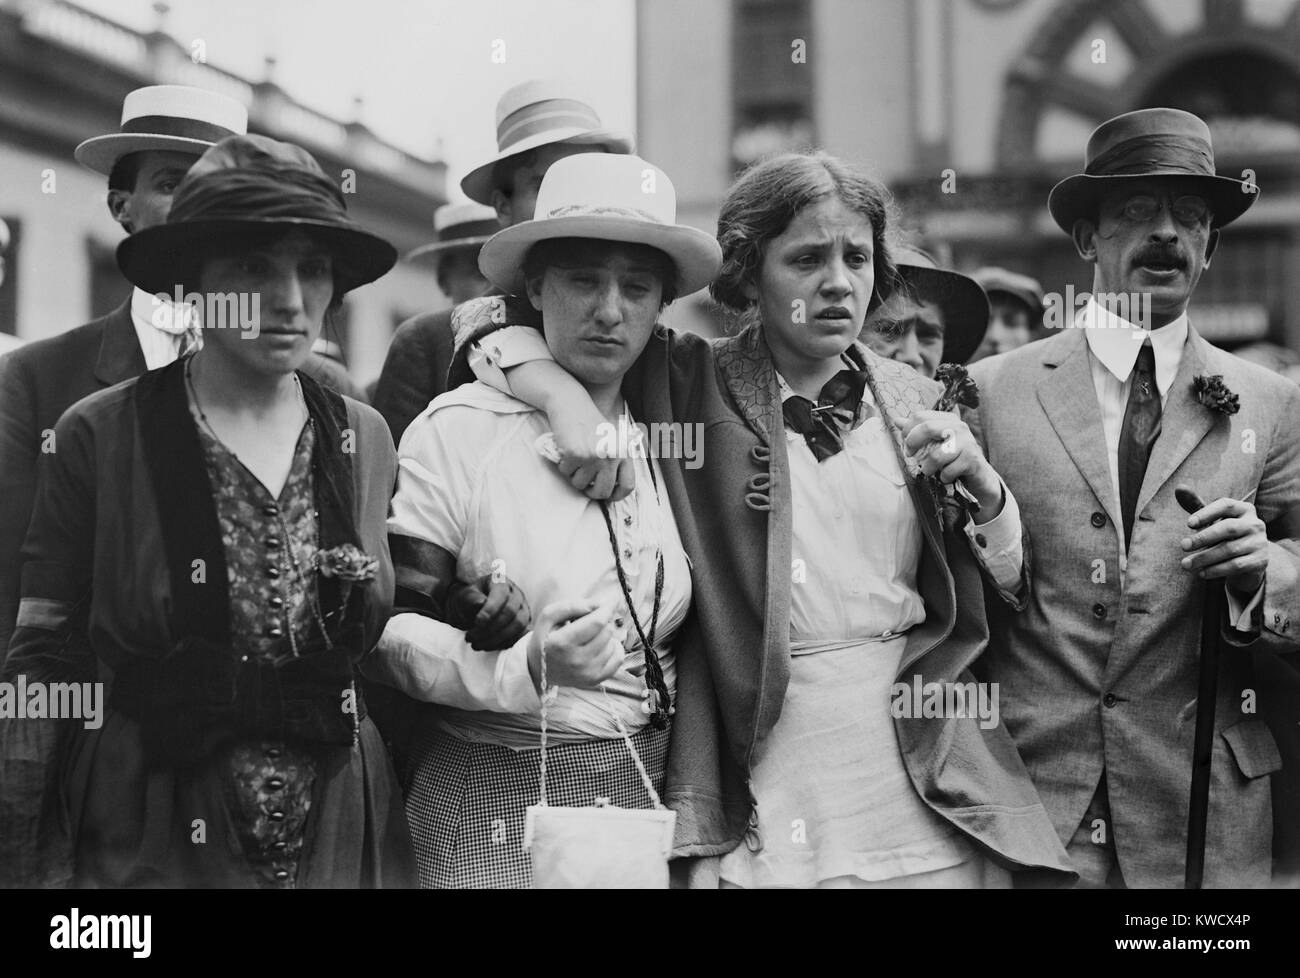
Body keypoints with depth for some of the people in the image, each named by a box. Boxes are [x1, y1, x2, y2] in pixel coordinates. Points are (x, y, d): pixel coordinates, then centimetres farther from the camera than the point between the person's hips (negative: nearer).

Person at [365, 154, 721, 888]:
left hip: (648, 800, 4)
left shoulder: (663, 441, 6)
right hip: (495, 814, -4)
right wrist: (524, 669, -25)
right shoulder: (459, 430, -9)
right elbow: (387, 626, -11)